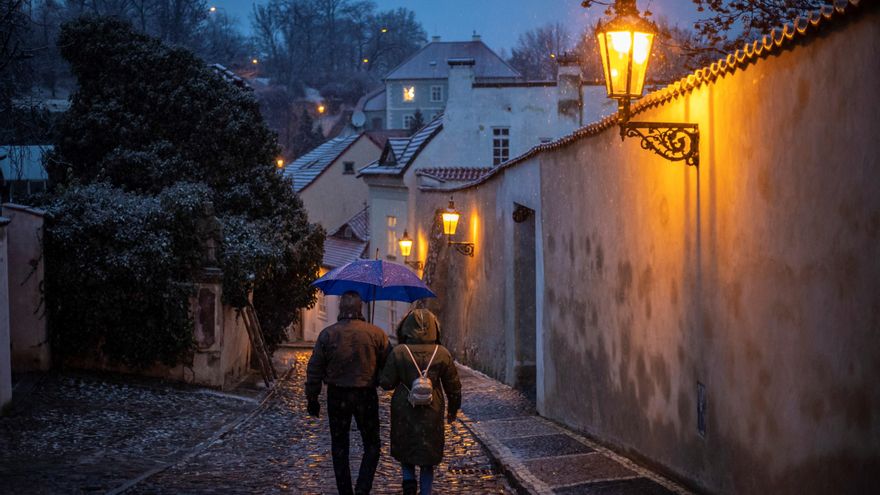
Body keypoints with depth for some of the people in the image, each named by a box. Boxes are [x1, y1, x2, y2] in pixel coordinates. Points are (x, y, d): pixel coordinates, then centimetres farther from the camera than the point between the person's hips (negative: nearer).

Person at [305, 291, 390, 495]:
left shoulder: (327, 334, -4)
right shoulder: (376, 333, -7)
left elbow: (314, 370, -2)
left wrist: (312, 398, 7)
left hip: (337, 397, 1)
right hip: (366, 396, -1)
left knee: (339, 447, 13)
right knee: (372, 446, 11)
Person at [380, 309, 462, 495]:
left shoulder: (399, 352, -10)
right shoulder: (442, 354, -6)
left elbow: (386, 383, -7)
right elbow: (454, 386, 2)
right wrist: (453, 410, 17)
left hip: (404, 412, -1)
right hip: (431, 415, 1)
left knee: (405, 449, 20)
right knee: (428, 458, 12)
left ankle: (409, 479, 0)